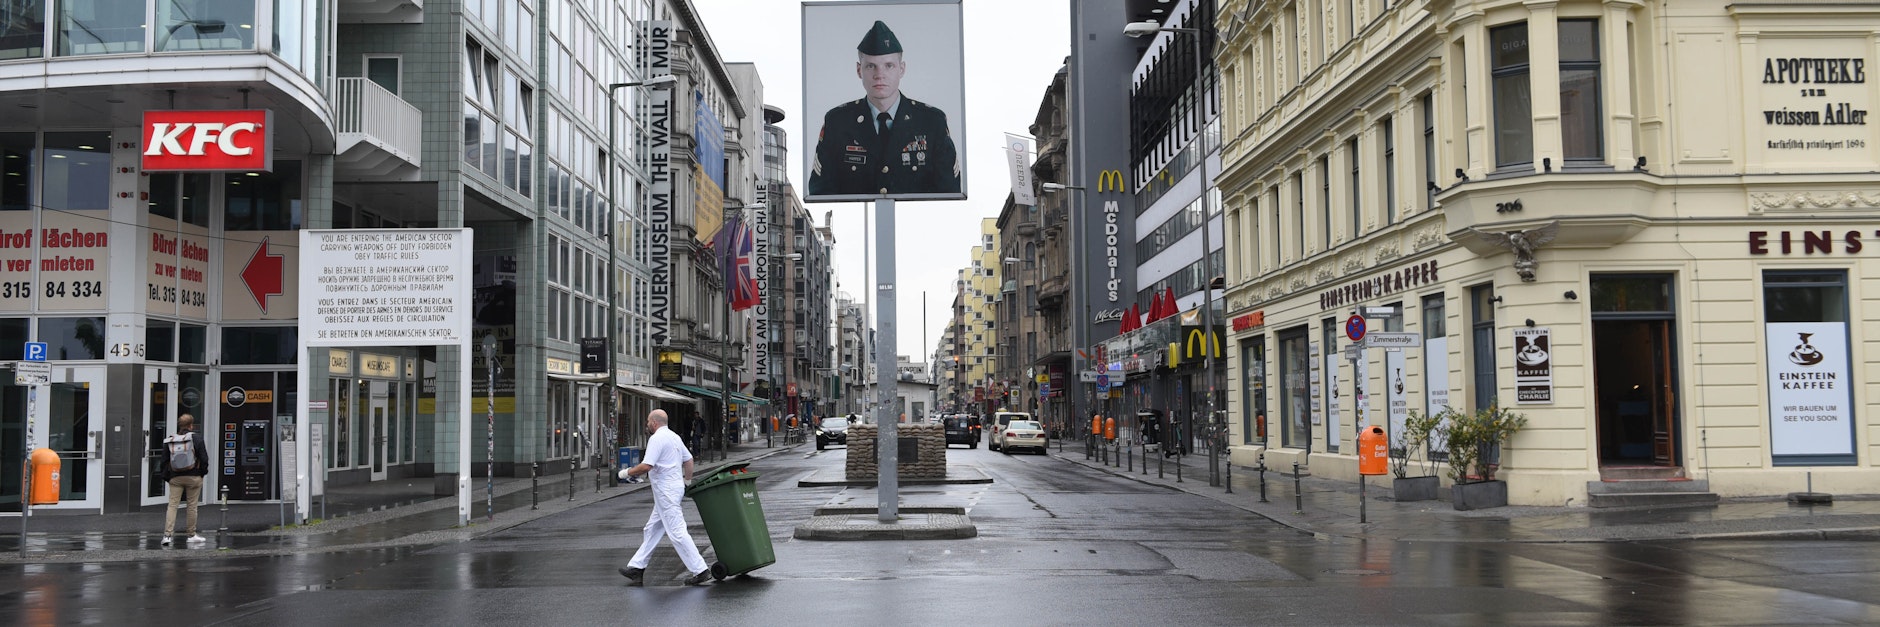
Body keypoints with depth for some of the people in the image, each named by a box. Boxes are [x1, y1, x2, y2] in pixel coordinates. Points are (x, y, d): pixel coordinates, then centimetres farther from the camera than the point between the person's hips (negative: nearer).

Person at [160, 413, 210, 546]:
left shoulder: (170, 440, 4)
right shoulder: (197, 438, -5)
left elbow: (165, 461, 6)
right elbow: (204, 459, -5)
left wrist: (167, 477, 13)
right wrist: (203, 472, 10)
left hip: (175, 478, 2)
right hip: (193, 477, -2)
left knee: (172, 505, 1)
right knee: (192, 506, 5)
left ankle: (167, 534, -10)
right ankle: (192, 535, 12)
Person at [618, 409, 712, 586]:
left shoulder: (657, 439, -15)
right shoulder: (674, 437, 16)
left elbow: (646, 466, -22)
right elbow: (688, 460, 21)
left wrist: (629, 472, -7)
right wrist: (687, 482, 28)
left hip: (666, 492, -11)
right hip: (675, 489, 11)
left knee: (677, 532, -9)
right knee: (652, 529, 15)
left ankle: (700, 570, -9)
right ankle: (637, 568, 19)